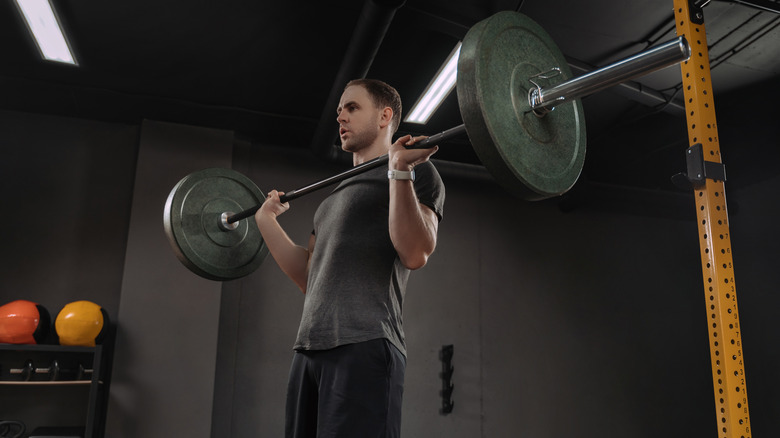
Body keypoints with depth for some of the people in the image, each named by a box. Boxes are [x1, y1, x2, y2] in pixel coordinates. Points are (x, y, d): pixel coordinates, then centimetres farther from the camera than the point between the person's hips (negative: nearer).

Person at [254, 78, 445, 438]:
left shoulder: (415, 171, 4)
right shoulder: (336, 193, 27)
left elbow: (415, 255, -12)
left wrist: (400, 169, -17)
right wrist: (267, 220, 21)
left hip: (365, 347, -8)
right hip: (309, 350, 8)